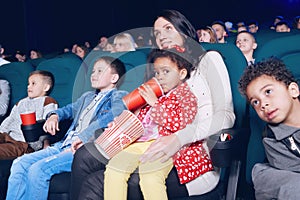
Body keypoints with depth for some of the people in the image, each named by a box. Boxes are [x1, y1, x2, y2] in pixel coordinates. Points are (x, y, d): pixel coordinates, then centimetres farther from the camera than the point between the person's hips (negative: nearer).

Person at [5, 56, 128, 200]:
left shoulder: (119, 96, 2)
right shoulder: (87, 97, 28)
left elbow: (115, 114, -19)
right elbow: (70, 109, 42)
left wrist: (81, 137, -26)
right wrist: (54, 115, 16)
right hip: (64, 145, 8)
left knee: (38, 169, -26)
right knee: (20, 164, -7)